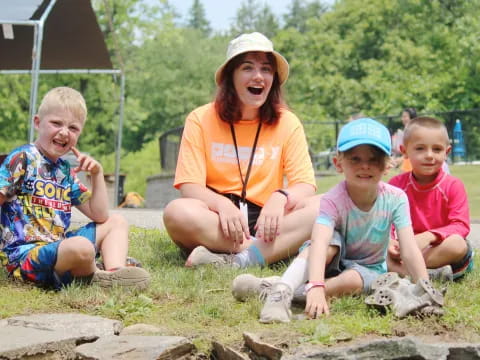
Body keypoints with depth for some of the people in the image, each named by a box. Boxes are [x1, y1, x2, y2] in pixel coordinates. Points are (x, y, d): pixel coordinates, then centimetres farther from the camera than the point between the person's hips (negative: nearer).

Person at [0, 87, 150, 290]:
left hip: (57, 247, 9)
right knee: (81, 247, -39)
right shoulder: (22, 158, -6)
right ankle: (93, 278, -2)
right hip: (24, 253, -9)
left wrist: (97, 174, 7)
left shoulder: (65, 171, 17)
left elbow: (100, 216, 18)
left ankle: (115, 273, -12)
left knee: (116, 223, 19)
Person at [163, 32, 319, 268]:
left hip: (264, 224, 1)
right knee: (177, 212, -33)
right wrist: (222, 204, -29)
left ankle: (238, 261, -37)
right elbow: (189, 186, -7)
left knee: (318, 208, -26)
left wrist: (280, 197, -26)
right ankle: (266, 254, -29)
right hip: (217, 226, -1)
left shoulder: (287, 123, 7)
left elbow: (306, 185, -2)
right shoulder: (201, 120, 3)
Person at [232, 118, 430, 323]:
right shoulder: (333, 200, -25)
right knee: (331, 241, -33)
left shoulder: (395, 199, -18)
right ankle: (282, 289, -47)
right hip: (335, 262, -1)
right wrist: (316, 287, -59)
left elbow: (410, 250, -23)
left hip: (369, 269, 1)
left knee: (352, 280, -33)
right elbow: (319, 244, -42)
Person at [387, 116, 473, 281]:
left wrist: (429, 236, -30)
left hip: (441, 249, -2)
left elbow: (460, 226, -14)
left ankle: (401, 268, -29)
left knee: (457, 244, -36)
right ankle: (429, 275, -37)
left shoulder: (453, 186, -6)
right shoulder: (396, 184, 2)